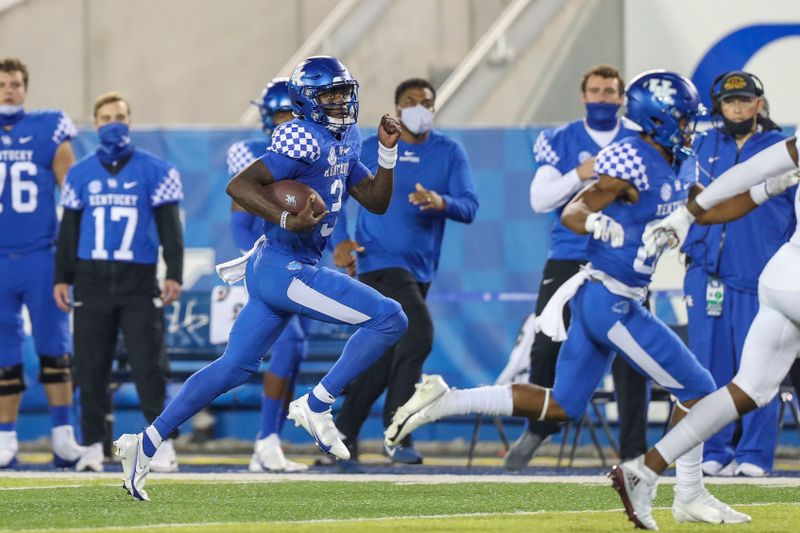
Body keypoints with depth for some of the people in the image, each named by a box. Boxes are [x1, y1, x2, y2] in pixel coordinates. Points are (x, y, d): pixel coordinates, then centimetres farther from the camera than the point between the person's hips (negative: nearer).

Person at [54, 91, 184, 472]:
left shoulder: (155, 171, 2)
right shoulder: (80, 174, 10)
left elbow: (170, 227, 2)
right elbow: (68, 230, 15)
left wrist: (174, 275, -6)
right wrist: (62, 277, 9)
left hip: (139, 282, -2)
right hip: (92, 281, 3)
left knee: (148, 365, -6)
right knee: (91, 369, 3)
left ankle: (163, 444, -2)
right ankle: (93, 445, 11)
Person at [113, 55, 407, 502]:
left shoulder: (343, 143, 16)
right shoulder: (306, 142, -15)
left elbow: (376, 201, 19)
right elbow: (239, 186, -20)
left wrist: (388, 151, 7)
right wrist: (287, 220, -32)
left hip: (273, 269, 10)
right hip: (286, 268, -10)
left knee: (234, 368, 15)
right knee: (390, 319, -13)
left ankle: (147, 443, 18)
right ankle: (316, 406, -8)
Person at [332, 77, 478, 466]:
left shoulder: (449, 153, 5)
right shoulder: (370, 150, 0)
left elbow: (470, 207, -4)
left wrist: (441, 203, -26)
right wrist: (340, 241, -6)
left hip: (420, 269, 5)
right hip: (380, 263, -5)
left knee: (383, 357, 11)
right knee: (418, 332, -22)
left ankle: (344, 433, 24)